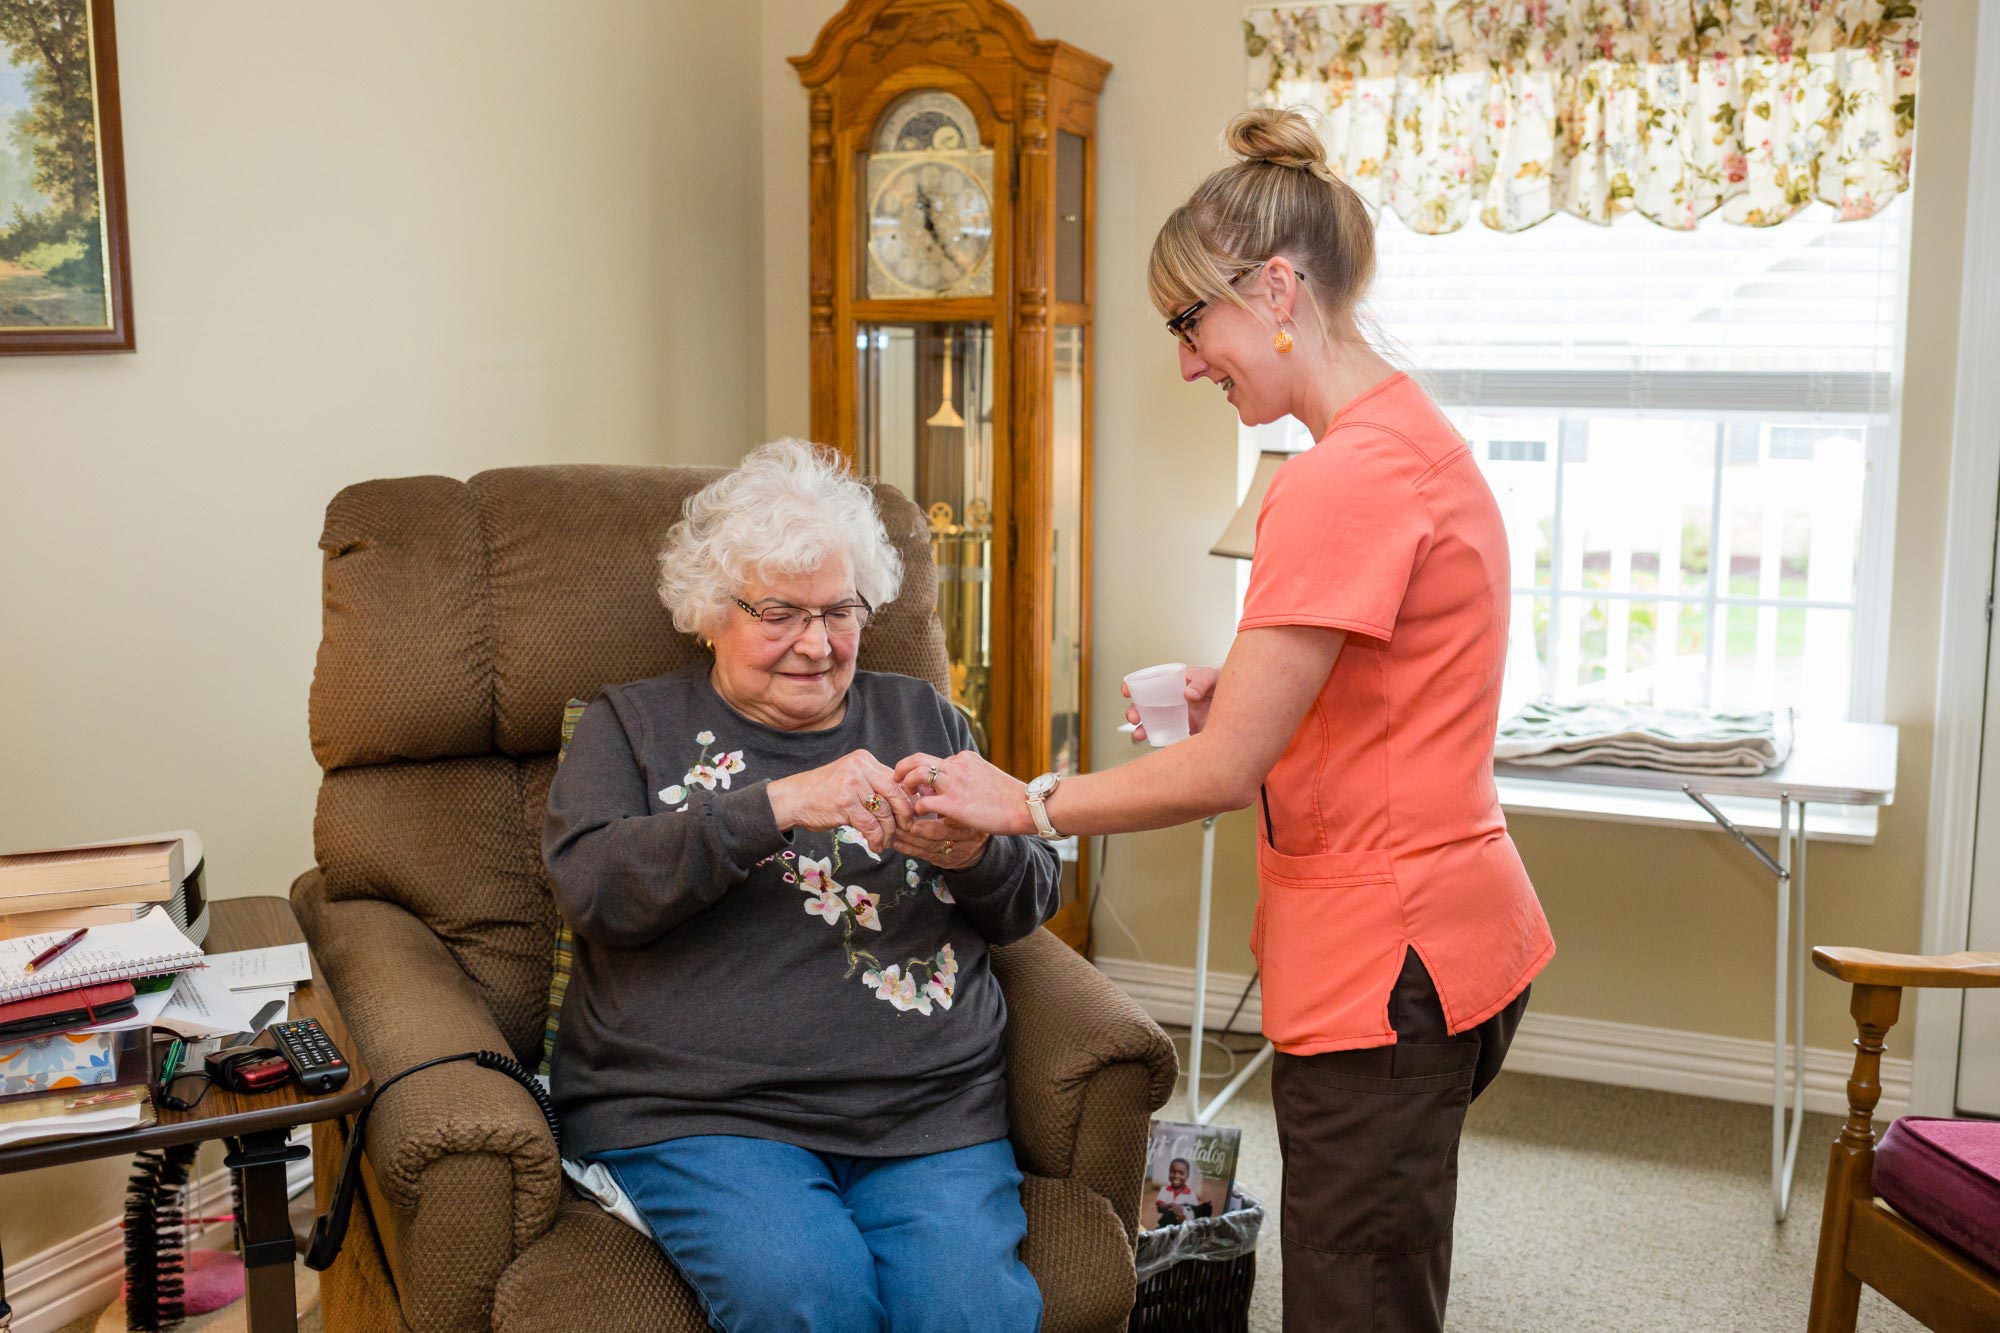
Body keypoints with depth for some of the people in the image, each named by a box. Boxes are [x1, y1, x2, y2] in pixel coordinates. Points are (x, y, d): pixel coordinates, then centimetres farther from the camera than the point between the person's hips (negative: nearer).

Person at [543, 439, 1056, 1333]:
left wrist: (976, 856, -7)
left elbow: (1031, 904, 17)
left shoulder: (922, 716, 20)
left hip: (930, 1113, 2)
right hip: (695, 1113, -2)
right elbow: (589, 884, -8)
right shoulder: (634, 724, 11)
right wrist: (774, 805, -19)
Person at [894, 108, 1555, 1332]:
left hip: (1386, 964, -10)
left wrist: (1025, 805, -7)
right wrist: (1247, 691, 7)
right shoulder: (1417, 435, 11)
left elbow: (1223, 771, -19)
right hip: (1450, 938, 10)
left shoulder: (1345, 479, -22)